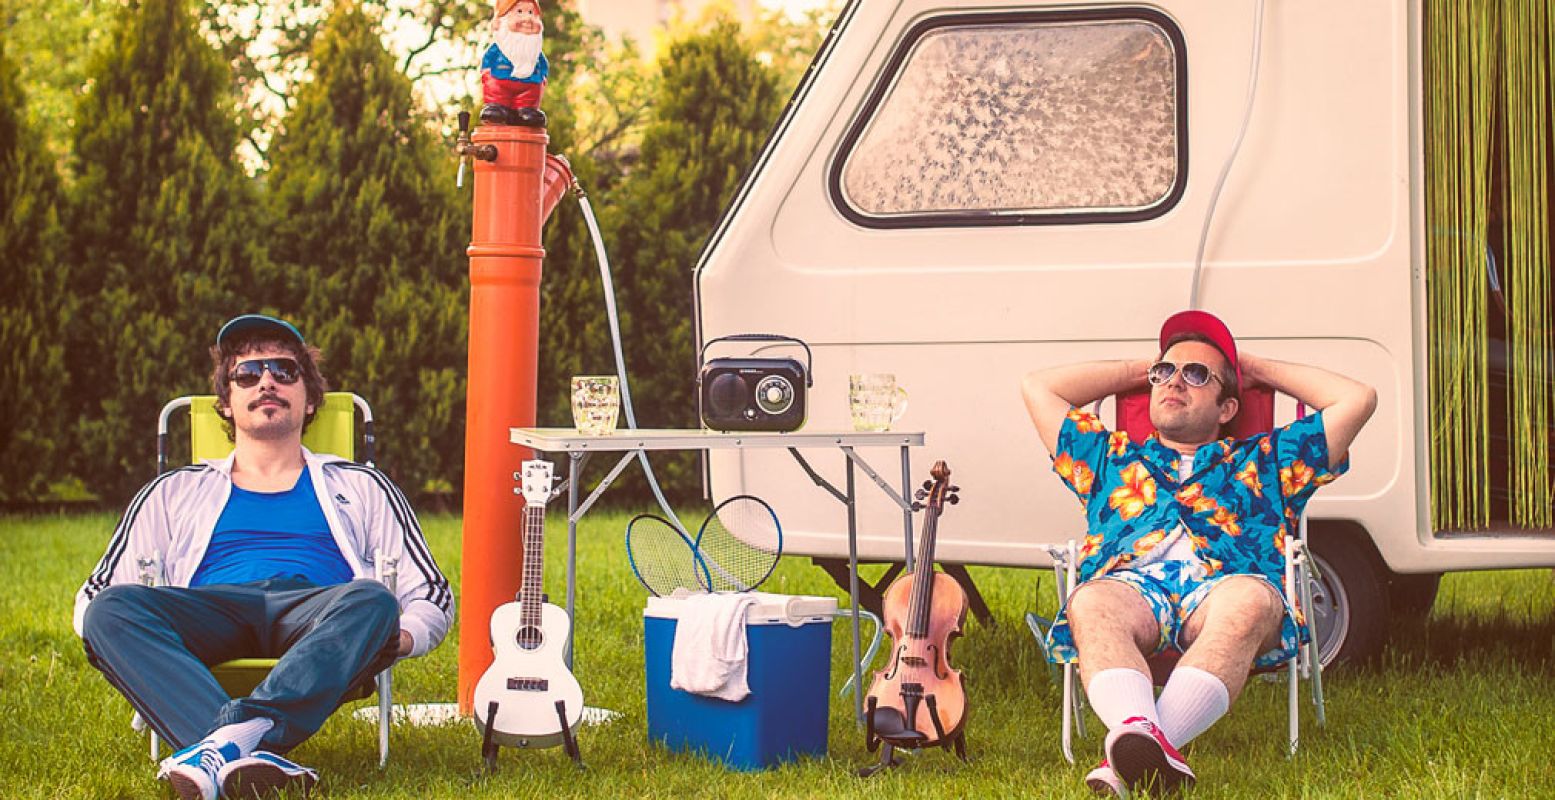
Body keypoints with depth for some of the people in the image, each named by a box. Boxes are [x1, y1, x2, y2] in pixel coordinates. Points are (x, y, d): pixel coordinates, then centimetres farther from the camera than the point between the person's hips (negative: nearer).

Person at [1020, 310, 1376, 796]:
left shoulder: (1264, 462, 38)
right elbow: (1038, 387, 43)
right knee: (1091, 604, -38)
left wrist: (1258, 370, 43)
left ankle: (1130, 757, -58)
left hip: (1221, 587, -1)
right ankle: (1141, 734, -64)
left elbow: (1357, 399, 35)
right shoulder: (1113, 459, 41)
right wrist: (1137, 371, 49)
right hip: (1129, 585, 1)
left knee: (1250, 600, -40)